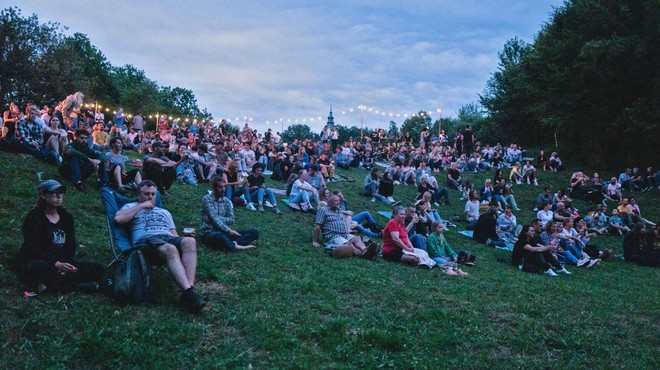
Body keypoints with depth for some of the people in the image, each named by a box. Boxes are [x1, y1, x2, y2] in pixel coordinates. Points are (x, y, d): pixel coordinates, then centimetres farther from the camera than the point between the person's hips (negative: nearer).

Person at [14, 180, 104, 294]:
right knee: (43, 268, -42)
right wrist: (56, 263, -30)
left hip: (60, 264, 6)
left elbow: (71, 245, 6)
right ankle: (79, 286, -23)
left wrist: (67, 263, -15)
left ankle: (49, 284, -20)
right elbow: (33, 248, -17)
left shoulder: (66, 216, 10)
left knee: (98, 269, -13)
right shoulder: (34, 217, -7)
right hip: (34, 263, -5)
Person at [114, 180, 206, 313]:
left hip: (168, 238, 4)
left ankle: (188, 292, -46)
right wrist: (142, 205, 7)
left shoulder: (164, 212, 36)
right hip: (145, 239, -4)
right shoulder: (131, 207, 25)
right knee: (170, 249, -40)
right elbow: (118, 218, 1)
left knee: (190, 241, -34)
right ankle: (189, 292, -52)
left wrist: (186, 235, 2)